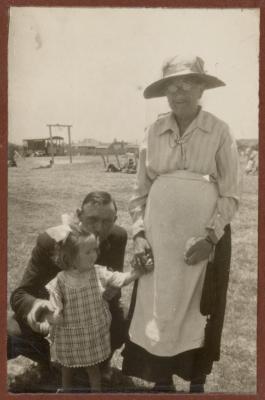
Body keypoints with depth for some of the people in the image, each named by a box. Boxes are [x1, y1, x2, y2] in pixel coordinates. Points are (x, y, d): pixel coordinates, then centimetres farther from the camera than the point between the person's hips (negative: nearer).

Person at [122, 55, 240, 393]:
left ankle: (197, 383, 30)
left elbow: (230, 195, -4)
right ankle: (162, 383, 26)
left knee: (201, 313, 10)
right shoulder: (154, 132, 4)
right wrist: (139, 233, -2)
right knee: (157, 313, 7)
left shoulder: (219, 132, -4)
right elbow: (140, 191, 7)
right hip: (159, 238, 2)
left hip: (205, 239, -2)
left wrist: (210, 237, -14)